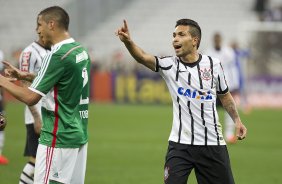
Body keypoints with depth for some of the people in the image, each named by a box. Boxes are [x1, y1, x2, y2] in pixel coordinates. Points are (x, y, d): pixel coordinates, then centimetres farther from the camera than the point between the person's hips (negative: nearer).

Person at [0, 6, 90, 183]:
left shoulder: (57, 56, -17)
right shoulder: (81, 52, 9)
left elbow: (30, 97, -16)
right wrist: (28, 76, 19)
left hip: (58, 139, -9)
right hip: (79, 135, 9)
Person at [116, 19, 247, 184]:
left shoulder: (213, 64, 1)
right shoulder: (169, 65, -4)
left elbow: (224, 95, 15)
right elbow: (143, 57, -22)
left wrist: (237, 120, 6)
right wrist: (128, 42, -41)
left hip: (213, 144, 1)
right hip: (180, 144, -1)